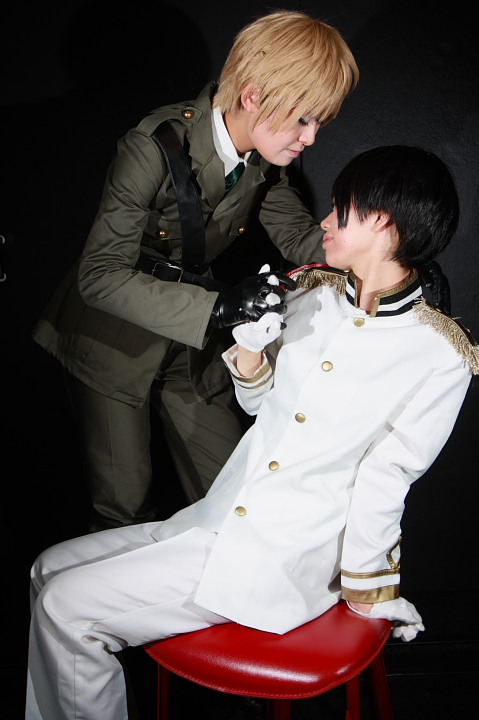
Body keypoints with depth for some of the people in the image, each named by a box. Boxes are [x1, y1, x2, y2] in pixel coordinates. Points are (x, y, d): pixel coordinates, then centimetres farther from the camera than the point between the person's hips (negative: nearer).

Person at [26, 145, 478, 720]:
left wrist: (363, 588, -3)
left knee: (68, 607, -11)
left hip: (284, 563, -7)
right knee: (52, 567, 7)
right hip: (216, 521, 7)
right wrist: (249, 344, -5)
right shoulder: (313, 292, 6)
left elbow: (385, 477, -10)